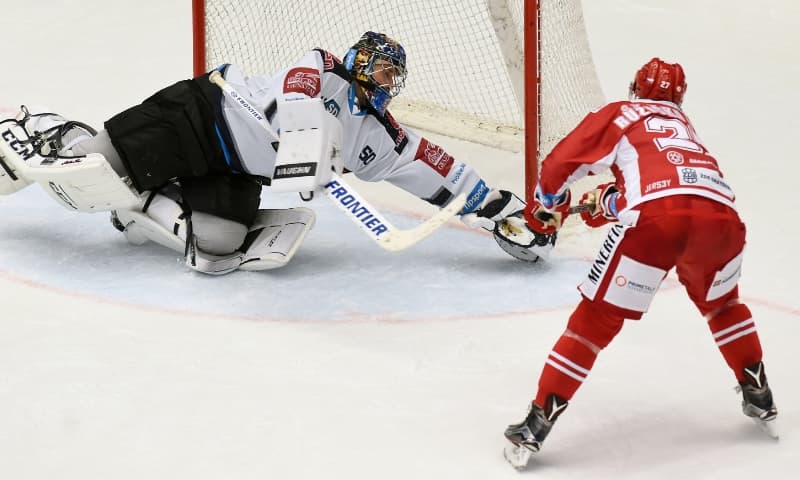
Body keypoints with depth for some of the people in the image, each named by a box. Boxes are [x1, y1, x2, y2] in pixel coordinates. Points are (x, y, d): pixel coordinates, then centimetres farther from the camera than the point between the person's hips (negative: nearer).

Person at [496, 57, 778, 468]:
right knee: (721, 303, 34)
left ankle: (537, 424, 4)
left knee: (596, 318, 6)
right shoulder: (683, 124, 38)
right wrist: (611, 203, 50)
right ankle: (760, 401, 40)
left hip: (655, 218, -4)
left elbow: (561, 164, 19)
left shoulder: (618, 114, 25)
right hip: (722, 216, 4)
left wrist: (540, 213, 35)